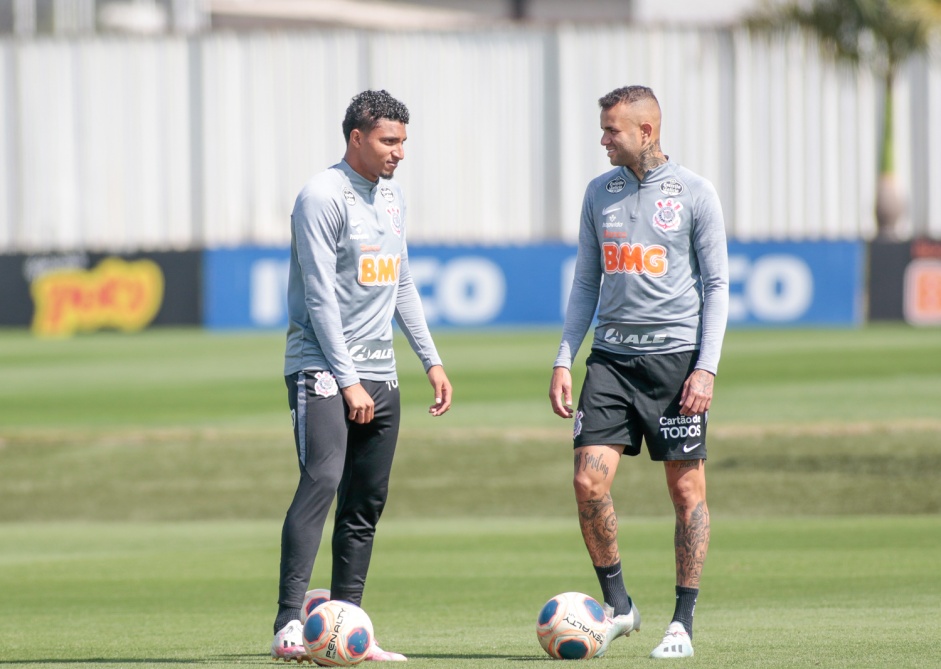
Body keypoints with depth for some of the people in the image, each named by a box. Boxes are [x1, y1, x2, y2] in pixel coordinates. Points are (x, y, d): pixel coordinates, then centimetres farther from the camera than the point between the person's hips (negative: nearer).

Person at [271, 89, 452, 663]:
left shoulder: (393, 197, 15)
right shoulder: (323, 197, -11)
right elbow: (321, 296, -14)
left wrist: (432, 360, 17)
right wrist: (347, 379, -17)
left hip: (379, 373, 8)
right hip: (321, 367, -8)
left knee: (366, 505, 6)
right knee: (321, 481, -21)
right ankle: (290, 627, -25)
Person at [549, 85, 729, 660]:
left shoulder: (694, 193, -2)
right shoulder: (600, 193, 10)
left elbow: (716, 285, -1)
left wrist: (706, 368, -10)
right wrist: (564, 359, 8)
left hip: (675, 357, -4)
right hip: (613, 355, 4)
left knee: (688, 492, 0)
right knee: (589, 483, -8)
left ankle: (684, 624, 9)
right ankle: (617, 606, 6)